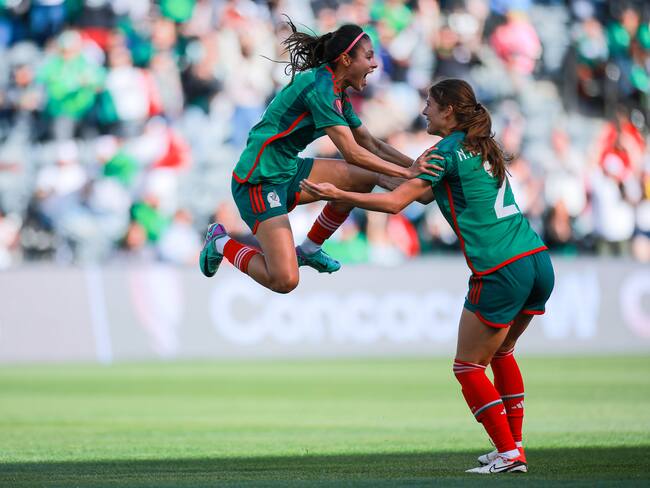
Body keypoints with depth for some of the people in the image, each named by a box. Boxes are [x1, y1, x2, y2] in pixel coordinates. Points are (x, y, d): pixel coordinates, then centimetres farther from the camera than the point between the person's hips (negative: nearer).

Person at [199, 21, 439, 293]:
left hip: (288, 169, 10)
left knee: (365, 178, 11)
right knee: (285, 281, -20)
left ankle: (309, 249, 20)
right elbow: (351, 152, -24)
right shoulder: (320, 87, -21)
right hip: (259, 180, -10)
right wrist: (406, 172, -20)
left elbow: (370, 144, 16)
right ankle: (222, 245, 7)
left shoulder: (337, 94, 9)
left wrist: (415, 164, 5)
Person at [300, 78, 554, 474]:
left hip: (501, 272, -8)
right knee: (501, 352, 24)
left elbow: (395, 202, -12)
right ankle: (515, 444, 23)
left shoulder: (447, 153, -6)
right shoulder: (485, 149, 18)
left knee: (469, 366, 4)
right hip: (539, 263, 8)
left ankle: (508, 453, -2)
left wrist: (338, 194, -7)